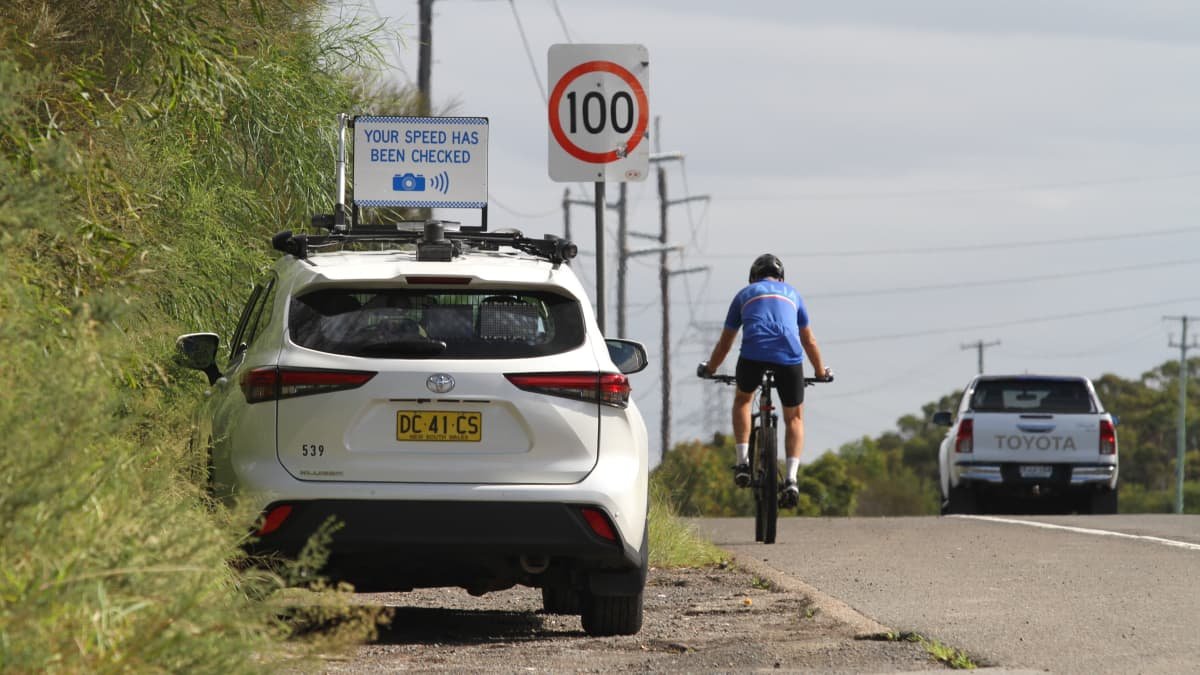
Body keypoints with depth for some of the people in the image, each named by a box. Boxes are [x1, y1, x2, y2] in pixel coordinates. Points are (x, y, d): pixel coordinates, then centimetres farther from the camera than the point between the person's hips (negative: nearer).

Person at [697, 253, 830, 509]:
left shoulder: (745, 294, 29)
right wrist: (821, 371, 54)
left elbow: (725, 341, 36)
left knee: (742, 399, 29)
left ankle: (743, 461, 14)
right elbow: (808, 340, 40)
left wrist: (709, 369, 51)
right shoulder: (791, 294, 32)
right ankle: (791, 480, -1)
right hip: (789, 355, 1)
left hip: (753, 353, -1)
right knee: (794, 417, 17)